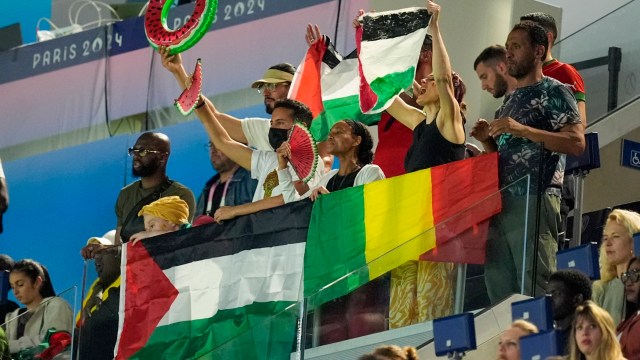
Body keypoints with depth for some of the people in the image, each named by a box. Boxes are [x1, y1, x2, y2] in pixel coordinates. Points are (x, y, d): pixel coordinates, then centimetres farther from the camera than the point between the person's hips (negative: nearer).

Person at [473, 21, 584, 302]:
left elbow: (576, 142, -12)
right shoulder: (510, 100, 23)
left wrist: (522, 130, -19)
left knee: (535, 287, -12)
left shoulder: (554, 92, 0)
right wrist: (486, 140, 6)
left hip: (535, 201, -8)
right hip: (500, 202, 8)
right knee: (499, 289, 3)